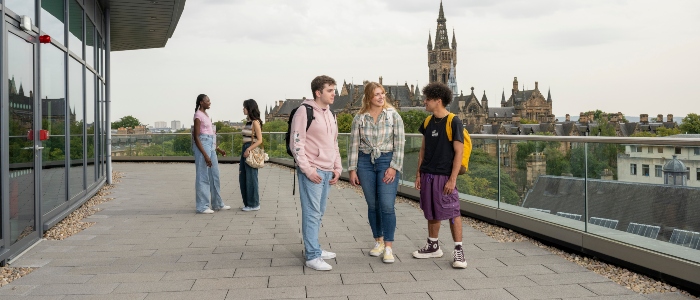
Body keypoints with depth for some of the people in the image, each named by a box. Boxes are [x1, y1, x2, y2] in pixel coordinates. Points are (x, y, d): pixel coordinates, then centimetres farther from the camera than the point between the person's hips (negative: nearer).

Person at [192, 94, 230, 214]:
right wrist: (205, 155, -21)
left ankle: (217, 204, 21)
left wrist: (218, 149, 23)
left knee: (214, 175, 13)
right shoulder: (198, 116, -11)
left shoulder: (206, 114, 16)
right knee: (203, 177, -4)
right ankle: (202, 206, 3)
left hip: (211, 146, 9)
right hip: (202, 146, -9)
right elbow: (196, 137, -16)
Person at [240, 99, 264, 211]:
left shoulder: (255, 122, -11)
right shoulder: (248, 122, 14)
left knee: (251, 178, -2)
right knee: (243, 178, 11)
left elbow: (259, 140, -15)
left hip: (251, 151, -9)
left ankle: (254, 204, 7)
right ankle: (247, 203, 20)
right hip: (245, 150, 9)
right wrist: (244, 150, 15)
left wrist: (248, 149, -21)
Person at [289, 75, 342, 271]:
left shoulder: (330, 115, 16)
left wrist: (337, 168, 14)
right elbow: (296, 144, -13)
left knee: (319, 213, 12)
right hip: (311, 172, -7)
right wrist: (308, 170, -16)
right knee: (312, 213, -5)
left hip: (327, 172, 7)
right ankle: (312, 256, 0)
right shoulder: (304, 112, -9)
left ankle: (314, 249, 23)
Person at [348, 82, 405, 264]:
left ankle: (388, 247, 0)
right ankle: (378, 241, 24)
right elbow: (354, 144, 4)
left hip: (387, 162, -2)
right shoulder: (359, 118, 3)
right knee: (372, 205, 8)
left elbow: (399, 144, -3)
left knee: (387, 205, -8)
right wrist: (352, 169, 1)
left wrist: (394, 167, -10)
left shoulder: (393, 116, -1)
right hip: (365, 162, 2)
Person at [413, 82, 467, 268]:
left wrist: (452, 179, -15)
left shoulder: (453, 122, -10)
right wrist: (419, 173, 10)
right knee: (432, 213, 14)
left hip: (444, 176, -6)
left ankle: (458, 250, 8)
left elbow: (459, 152, -11)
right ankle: (433, 246, 27)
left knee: (452, 213, -2)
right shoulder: (428, 122, 9)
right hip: (427, 175, 6)